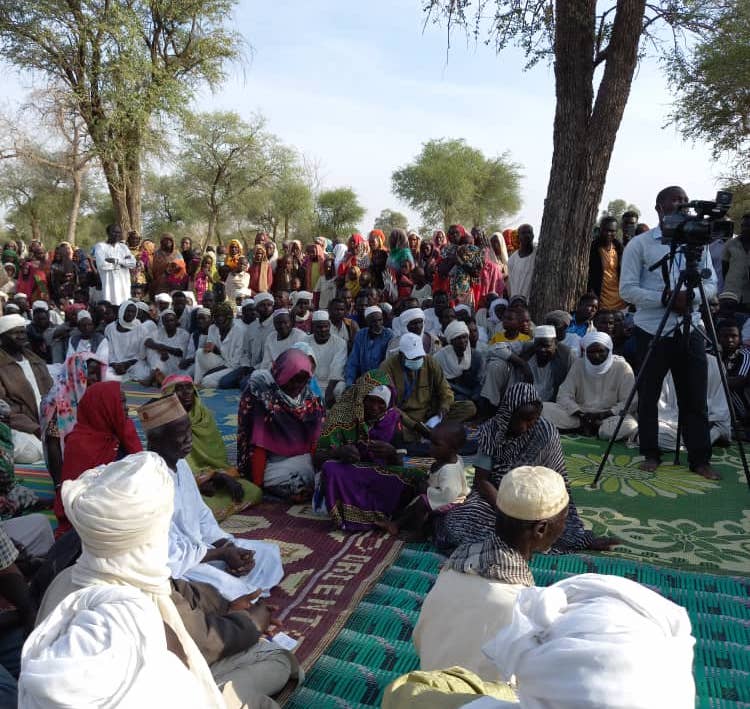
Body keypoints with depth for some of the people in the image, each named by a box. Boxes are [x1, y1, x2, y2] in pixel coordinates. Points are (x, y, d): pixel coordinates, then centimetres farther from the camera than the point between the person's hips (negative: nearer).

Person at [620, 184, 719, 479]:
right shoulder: (639, 244, -2)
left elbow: (711, 284, 8)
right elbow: (627, 289, -8)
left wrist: (690, 296, -13)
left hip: (690, 329, 3)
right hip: (652, 330, -3)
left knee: (695, 398, 5)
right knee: (648, 397, 5)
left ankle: (700, 458, 15)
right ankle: (650, 454, 19)